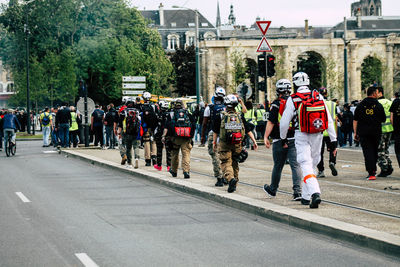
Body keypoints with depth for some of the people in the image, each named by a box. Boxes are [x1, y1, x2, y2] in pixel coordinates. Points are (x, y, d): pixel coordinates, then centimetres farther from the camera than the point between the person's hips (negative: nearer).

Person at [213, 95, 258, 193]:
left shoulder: (221, 116, -3)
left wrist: (214, 142, 15)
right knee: (235, 163, 16)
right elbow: (248, 130, 2)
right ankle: (234, 184, 21)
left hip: (225, 144, -3)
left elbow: (215, 131, 3)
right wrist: (254, 141, 6)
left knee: (226, 163, -3)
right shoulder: (240, 116, 3)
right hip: (237, 144, 3)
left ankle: (230, 178, -29)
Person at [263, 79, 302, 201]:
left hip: (279, 140, -2)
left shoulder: (276, 104, -8)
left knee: (278, 166, 11)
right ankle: (297, 191, -15)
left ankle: (272, 189, 30)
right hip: (294, 139, 2)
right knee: (295, 165, -3)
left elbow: (271, 122, -12)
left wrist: (266, 137, -9)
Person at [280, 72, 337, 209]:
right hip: (317, 136, 4)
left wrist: (283, 138, 17)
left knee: (306, 165, -7)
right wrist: (333, 140, 7)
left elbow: (284, 122, -1)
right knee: (312, 164, 16)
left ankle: (315, 192, -29)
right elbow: (329, 120, 2)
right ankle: (306, 196, 23)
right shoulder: (319, 97, 2)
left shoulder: (293, 100, -7)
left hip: (302, 136, -4)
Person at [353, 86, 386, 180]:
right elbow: (384, 119, 4)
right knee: (374, 151, 16)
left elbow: (355, 120, 2)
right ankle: (373, 170, 24)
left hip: (363, 133, 0)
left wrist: (355, 132, 6)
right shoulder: (378, 105, -2)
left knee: (367, 152, -2)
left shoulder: (360, 105, 3)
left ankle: (371, 173, -11)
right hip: (376, 132, 0)